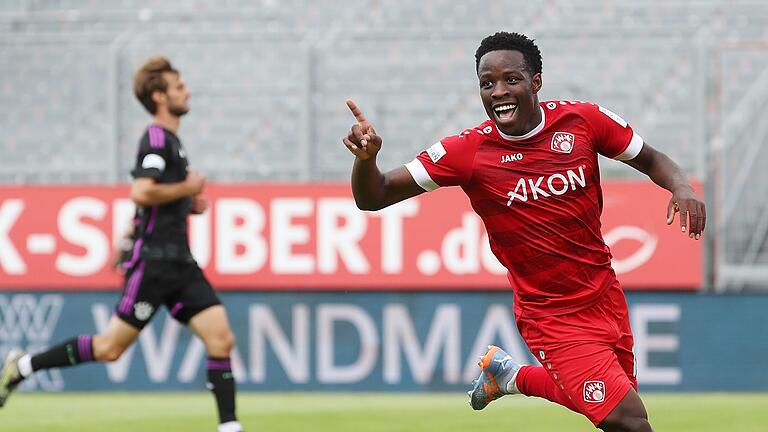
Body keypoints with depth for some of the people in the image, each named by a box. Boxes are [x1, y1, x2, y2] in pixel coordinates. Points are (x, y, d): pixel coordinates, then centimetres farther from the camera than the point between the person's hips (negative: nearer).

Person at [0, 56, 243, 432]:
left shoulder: (169, 141, 18)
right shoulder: (157, 139, -11)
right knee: (110, 348, -3)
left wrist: (189, 203, 16)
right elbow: (140, 192, -26)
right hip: (153, 260, -9)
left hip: (179, 263, 9)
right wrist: (188, 188, -14)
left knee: (221, 340, -4)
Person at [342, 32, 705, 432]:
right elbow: (374, 197, -12)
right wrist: (366, 156, -33)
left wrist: (681, 186, -14)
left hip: (606, 297, 4)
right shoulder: (469, 150, -14)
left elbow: (650, 159, 8)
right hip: (552, 319, -4)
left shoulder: (583, 120, -8)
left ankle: (512, 375, 37)